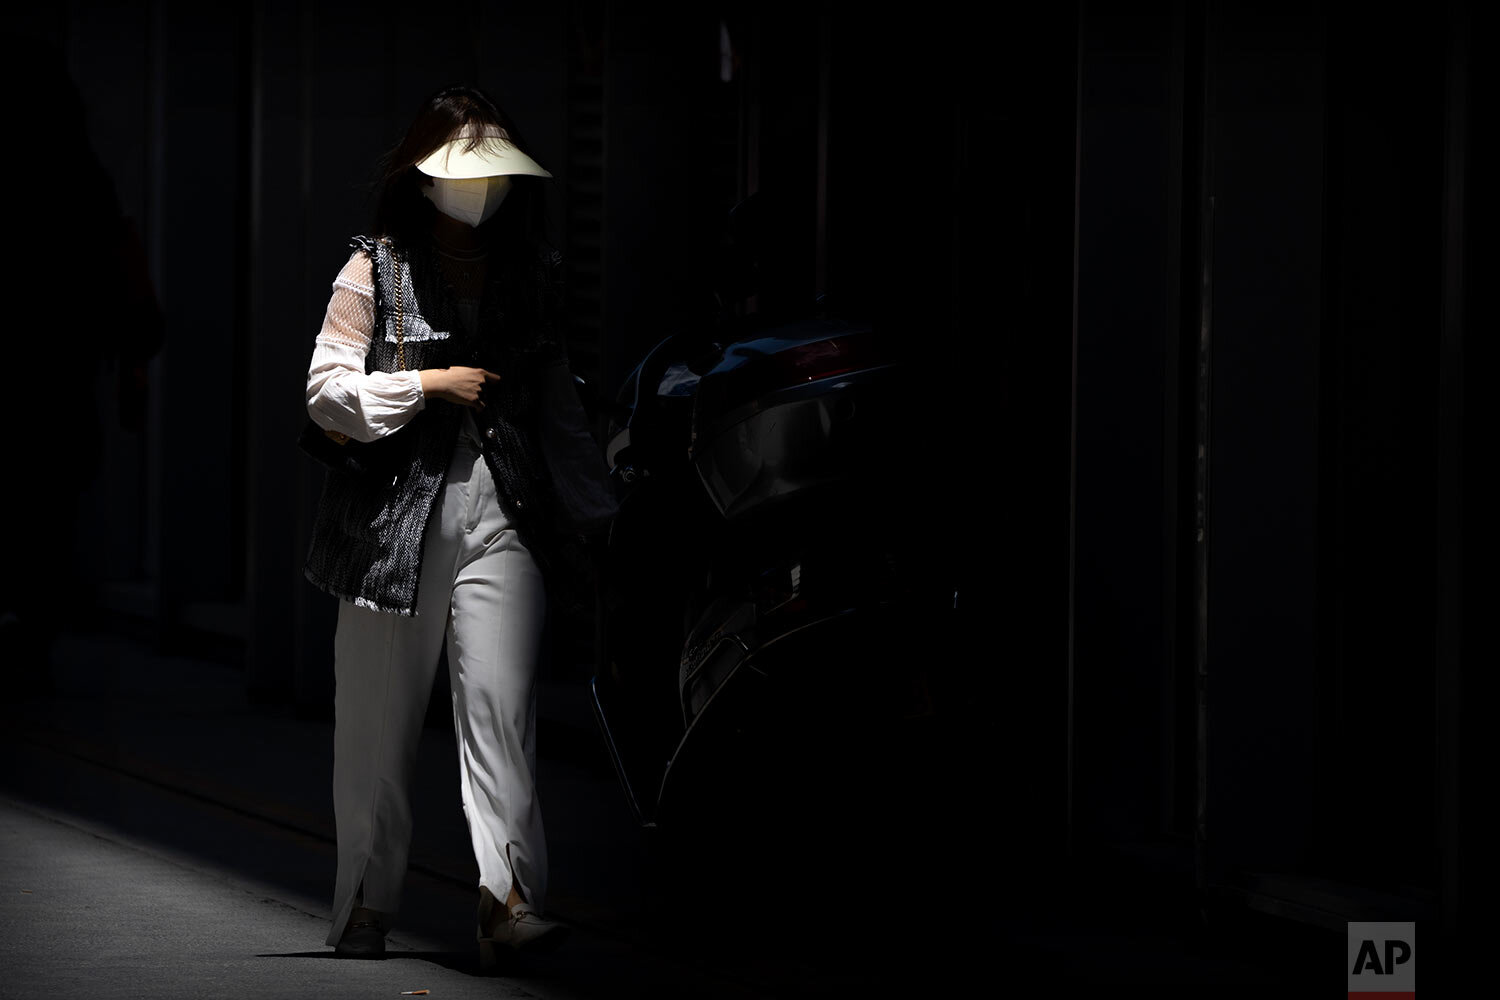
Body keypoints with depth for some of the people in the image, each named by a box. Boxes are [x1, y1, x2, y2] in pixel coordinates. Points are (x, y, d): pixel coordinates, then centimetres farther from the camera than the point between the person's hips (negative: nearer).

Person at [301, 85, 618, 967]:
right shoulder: (376, 272, 3)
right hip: (396, 512, -2)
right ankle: (368, 904, 15)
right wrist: (431, 384, -9)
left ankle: (511, 900, -21)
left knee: (502, 705, -12)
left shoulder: (530, 273, 15)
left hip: (504, 516, 2)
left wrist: (590, 505, 19)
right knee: (379, 720, 4)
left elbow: (559, 400, 22)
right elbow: (328, 391, -2)